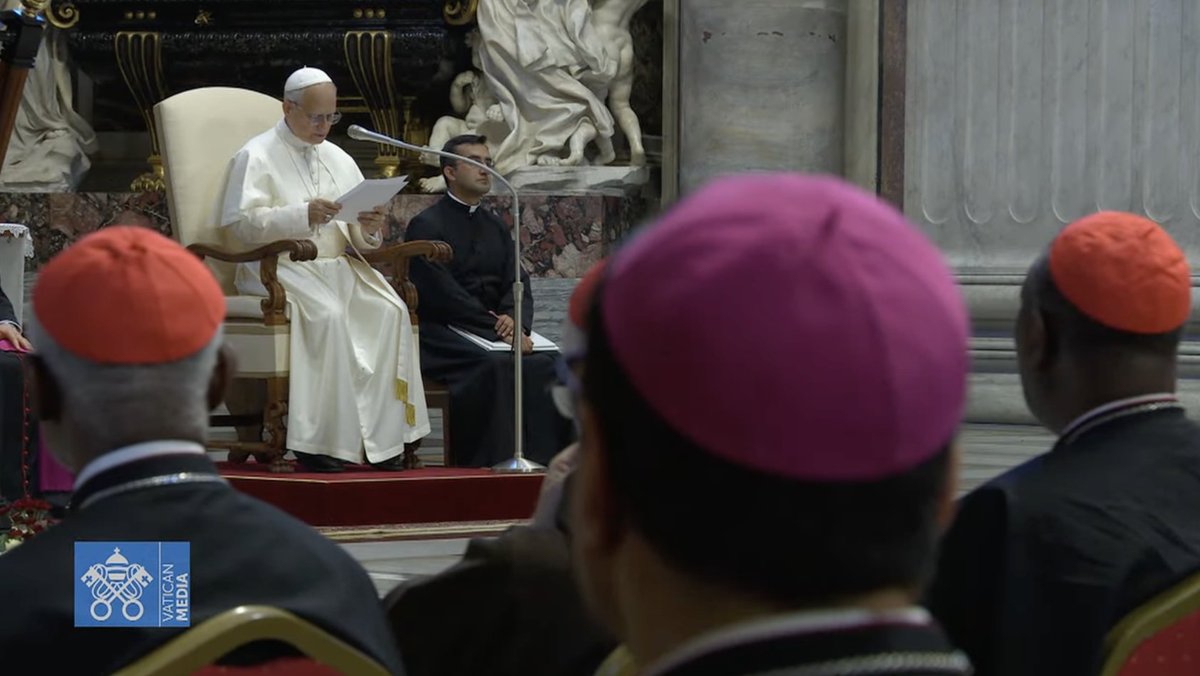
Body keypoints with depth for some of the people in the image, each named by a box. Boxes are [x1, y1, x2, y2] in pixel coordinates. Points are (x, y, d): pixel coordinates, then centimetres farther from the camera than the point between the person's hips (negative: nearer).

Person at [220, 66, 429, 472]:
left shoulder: (339, 160, 20)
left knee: (391, 310, -22)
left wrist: (369, 229, -8)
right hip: (280, 269, -6)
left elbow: (360, 239, 18)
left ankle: (382, 438, -23)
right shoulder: (257, 156, 2)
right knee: (328, 315, -35)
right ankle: (318, 442, -31)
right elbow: (241, 222, -11)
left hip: (336, 267, 6)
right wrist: (302, 215, -23)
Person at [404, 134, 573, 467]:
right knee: (497, 366, -34)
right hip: (444, 335, -6)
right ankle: (496, 461, -31)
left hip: (495, 330, 6)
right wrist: (496, 327, -18)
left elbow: (517, 283, 11)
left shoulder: (495, 226, 22)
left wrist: (516, 321, -12)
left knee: (549, 363, -21)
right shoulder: (426, 225, -1)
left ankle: (544, 458, -20)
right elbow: (442, 293, -12)